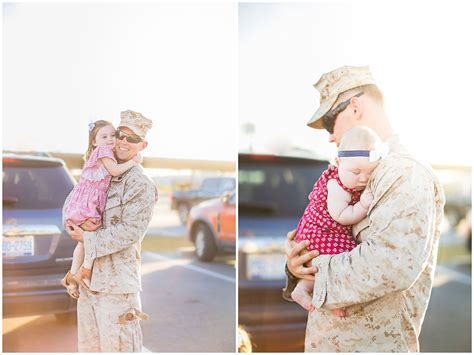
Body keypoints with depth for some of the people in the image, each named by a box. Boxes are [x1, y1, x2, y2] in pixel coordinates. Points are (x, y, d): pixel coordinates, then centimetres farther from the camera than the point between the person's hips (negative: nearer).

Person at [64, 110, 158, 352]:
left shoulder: (141, 185, -9)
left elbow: (130, 231, -17)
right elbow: (71, 203, 16)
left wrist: (87, 239, -11)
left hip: (117, 281, -8)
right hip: (88, 278, 8)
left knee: (117, 346, -3)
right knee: (88, 346, 16)